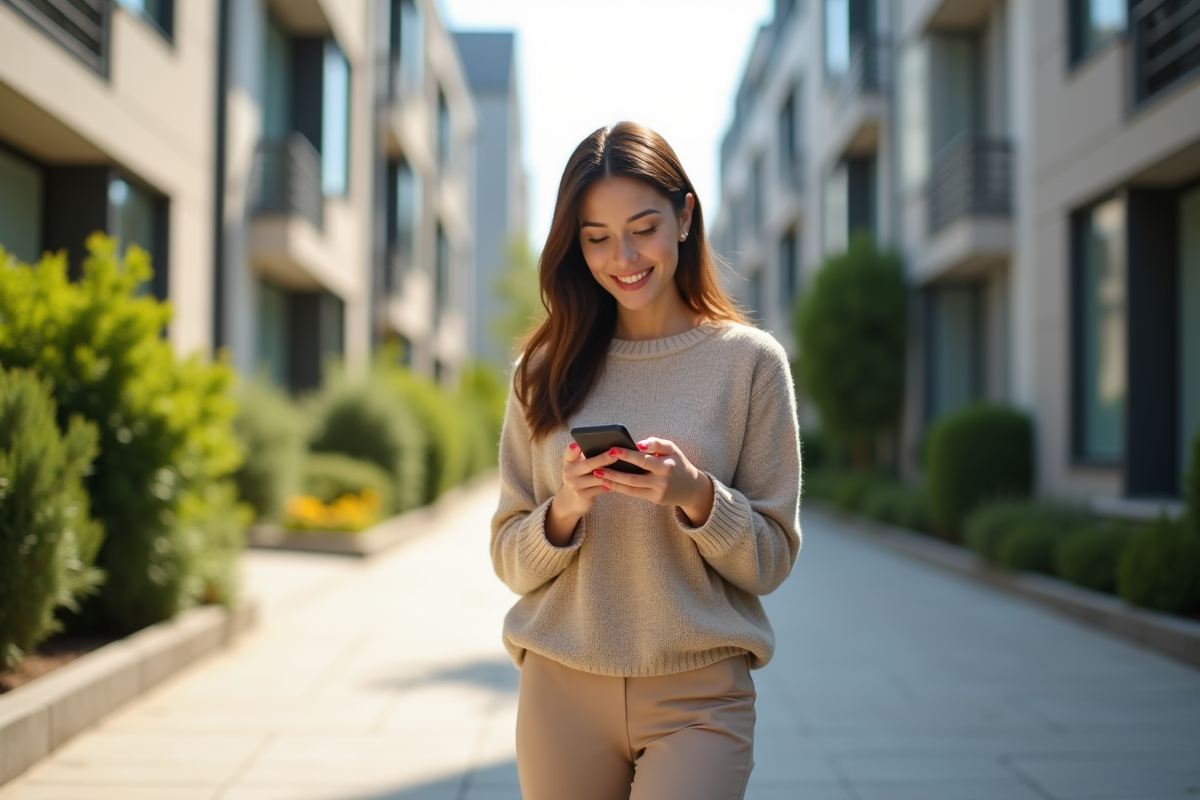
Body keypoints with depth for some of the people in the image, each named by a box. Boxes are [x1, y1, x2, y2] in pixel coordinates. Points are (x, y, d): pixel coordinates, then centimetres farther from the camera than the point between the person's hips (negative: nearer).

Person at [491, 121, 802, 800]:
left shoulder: (750, 360, -1)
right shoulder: (546, 371, 5)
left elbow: (773, 559, 0)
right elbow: (510, 561, 6)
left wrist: (697, 497, -17)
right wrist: (565, 510, -13)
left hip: (699, 694, -2)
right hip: (562, 692, 2)